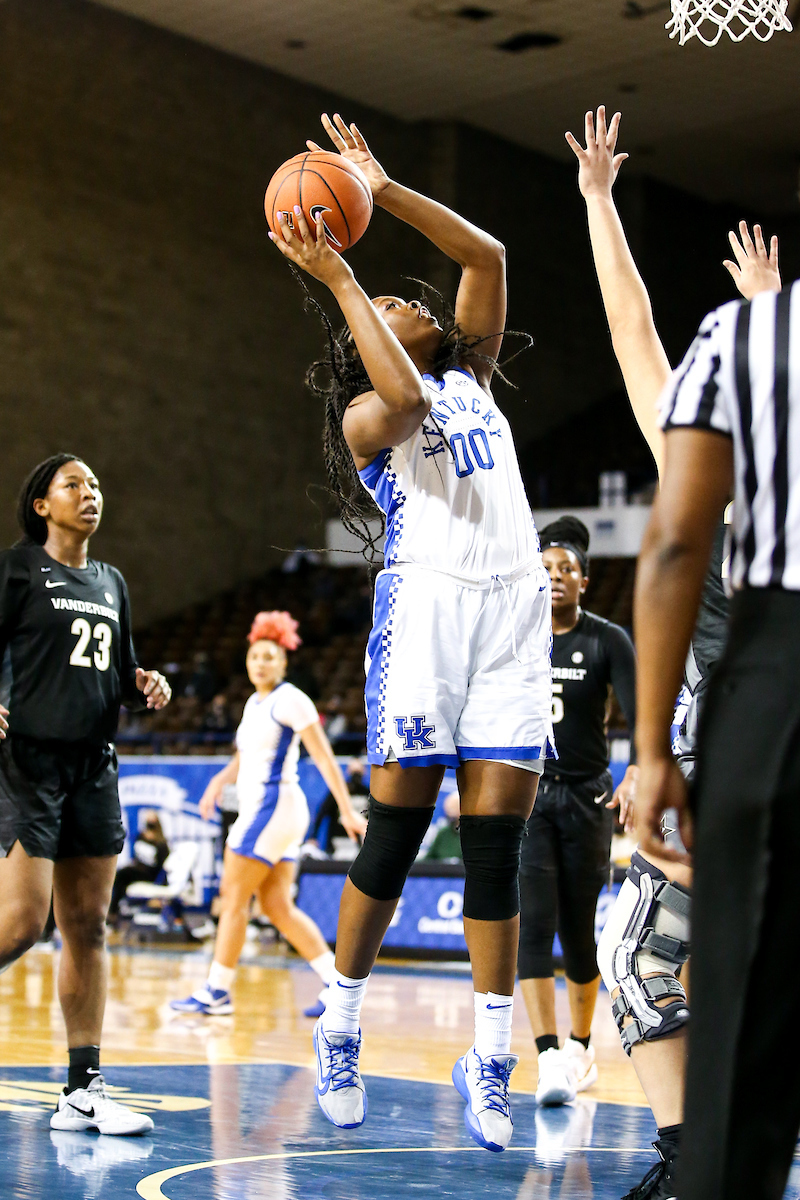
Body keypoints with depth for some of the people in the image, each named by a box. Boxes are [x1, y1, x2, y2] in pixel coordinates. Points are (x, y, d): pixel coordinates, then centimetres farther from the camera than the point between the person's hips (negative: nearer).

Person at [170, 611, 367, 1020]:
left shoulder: (290, 700, -9)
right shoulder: (254, 703, 17)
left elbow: (324, 757, -12)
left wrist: (347, 811, -16)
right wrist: (221, 779, 8)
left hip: (274, 807, -9)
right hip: (255, 810, 9)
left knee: (234, 897, -7)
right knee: (278, 907, 6)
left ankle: (217, 990, -1)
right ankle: (338, 983, 7)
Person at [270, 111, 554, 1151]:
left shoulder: (471, 376, 25)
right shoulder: (368, 411, 10)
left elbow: (489, 257, 14)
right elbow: (404, 397, -16)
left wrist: (382, 190, 9)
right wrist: (338, 275, -11)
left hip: (514, 600, 4)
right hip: (428, 599, -4)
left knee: (497, 840, -2)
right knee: (396, 829, -6)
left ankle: (490, 1062, -2)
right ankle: (341, 1029, 8)